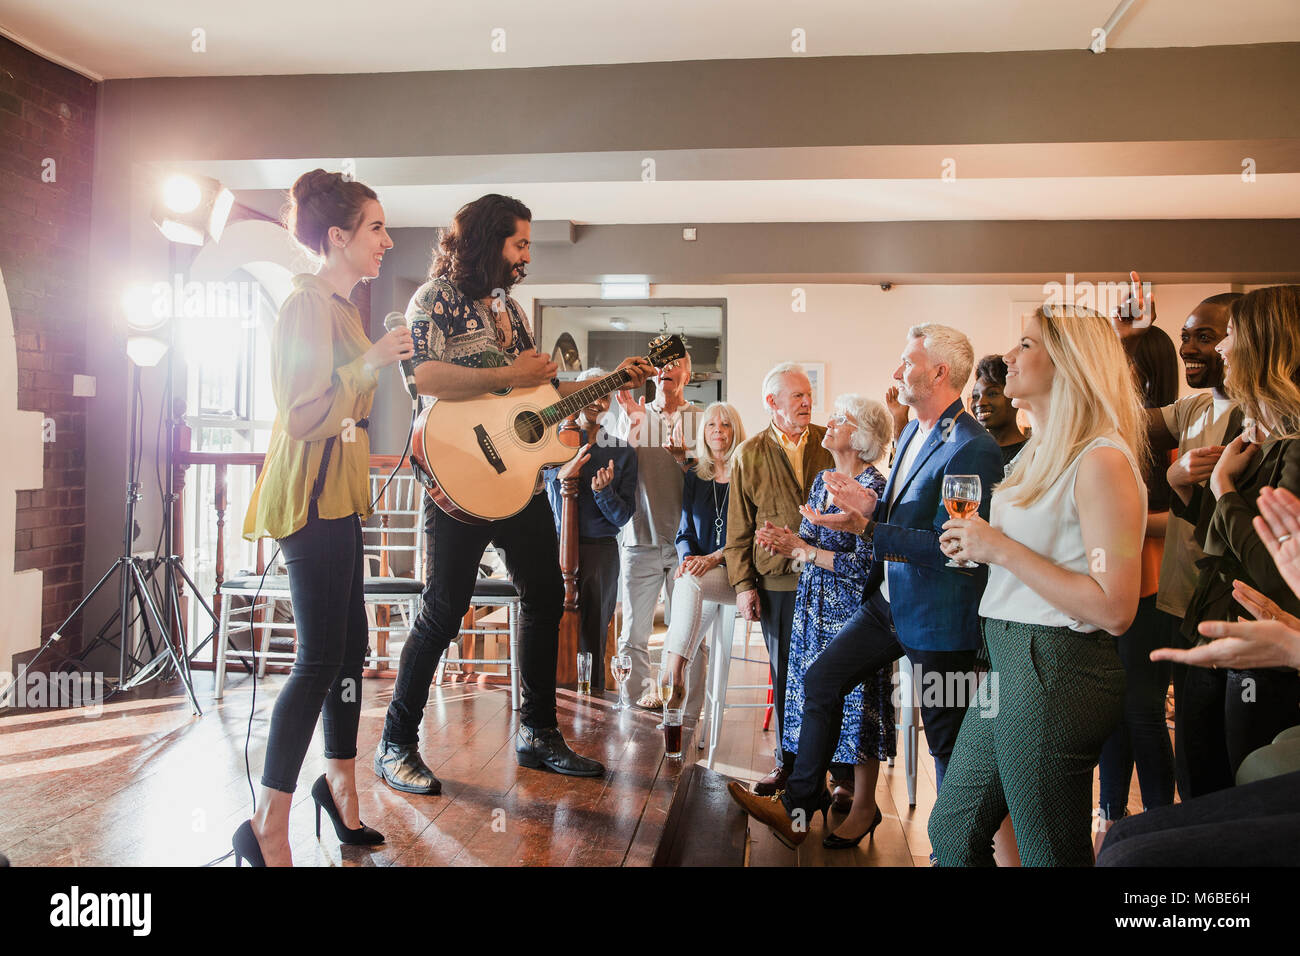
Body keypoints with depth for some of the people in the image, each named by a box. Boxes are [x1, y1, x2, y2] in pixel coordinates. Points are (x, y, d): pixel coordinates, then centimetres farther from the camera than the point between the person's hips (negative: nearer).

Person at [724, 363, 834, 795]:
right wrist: (743, 583, 0)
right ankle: (788, 760, 24)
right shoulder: (750, 455, 5)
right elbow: (739, 528, 6)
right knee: (784, 674, 9)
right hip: (777, 581, 1)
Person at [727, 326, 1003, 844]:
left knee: (946, 738, 7)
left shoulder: (973, 448, -21)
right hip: (890, 600, 9)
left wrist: (865, 527, -26)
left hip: (937, 616, -9)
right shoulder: (912, 432, 10)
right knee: (820, 680, 11)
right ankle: (798, 807, 24)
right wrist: (872, 505, -3)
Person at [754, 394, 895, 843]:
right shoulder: (822, 481, 10)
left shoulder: (872, 487, -15)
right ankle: (840, 785, 29)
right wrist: (787, 541, -6)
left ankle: (864, 805, 15)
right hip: (814, 606, 8)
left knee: (855, 703, 1)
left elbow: (865, 564, -20)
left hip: (853, 611, -8)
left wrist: (803, 550, -16)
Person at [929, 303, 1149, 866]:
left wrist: (1003, 548, -19)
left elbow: (1114, 609, -22)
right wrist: (977, 545, 7)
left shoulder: (1103, 460, -16)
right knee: (951, 831, 18)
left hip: (1057, 672, -9)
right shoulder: (1041, 452, 14)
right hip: (1009, 664, 9)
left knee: (1049, 854, 7)